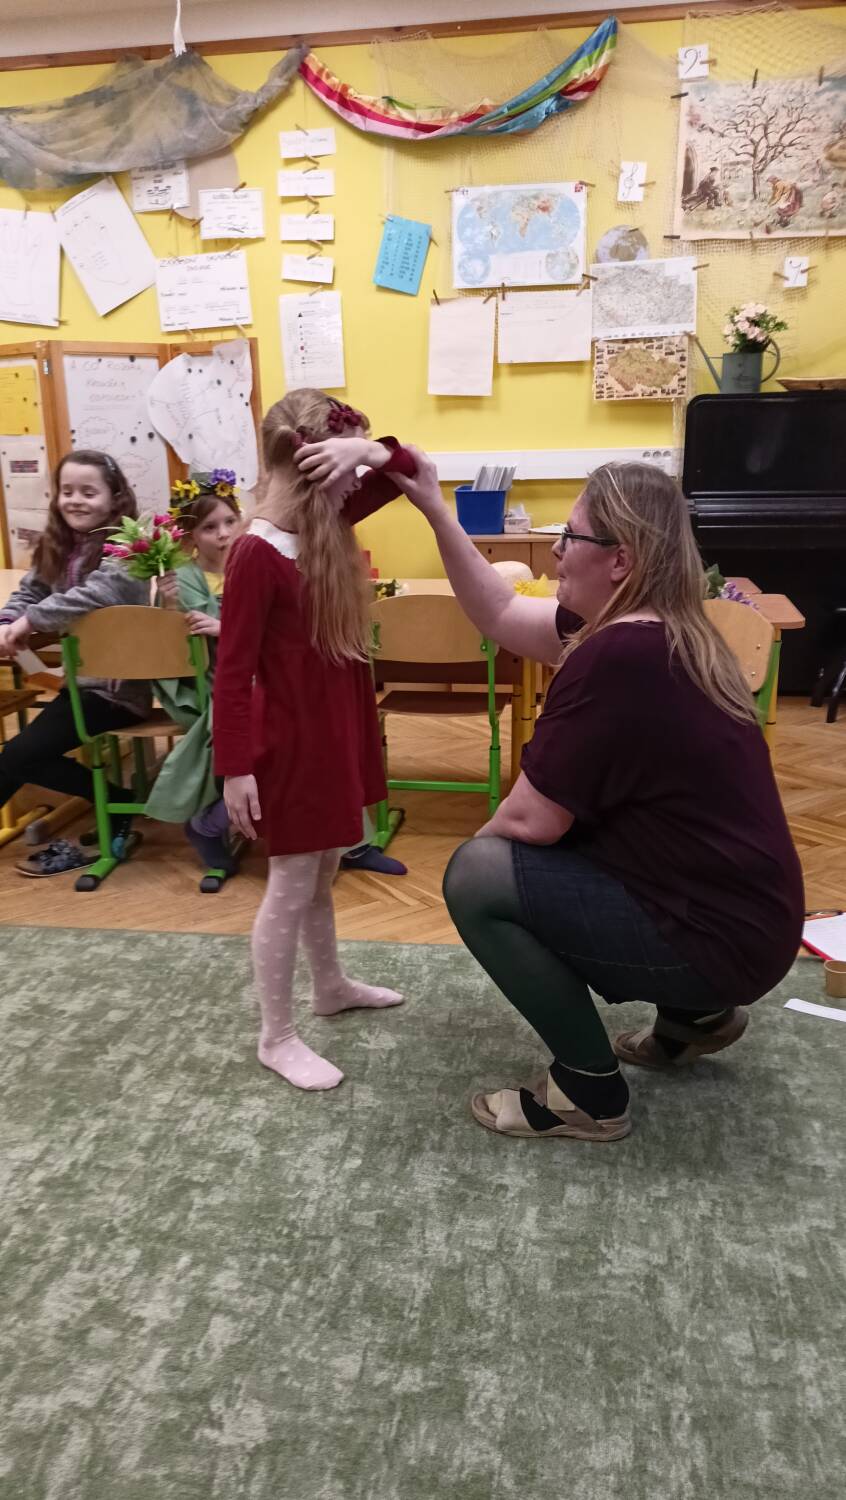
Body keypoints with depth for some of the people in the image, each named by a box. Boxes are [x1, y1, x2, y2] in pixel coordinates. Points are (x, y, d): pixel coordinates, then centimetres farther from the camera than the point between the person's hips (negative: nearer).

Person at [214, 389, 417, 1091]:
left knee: (323, 873, 24)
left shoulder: (326, 525, 4)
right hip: (291, 743, -9)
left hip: (337, 730, 9)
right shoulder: (257, 554, -20)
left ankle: (332, 985, 43)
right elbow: (232, 670, -20)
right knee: (291, 888, 3)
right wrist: (235, 768, -20)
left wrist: (371, 450, -11)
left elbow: (404, 472, 11)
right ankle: (277, 1037, 19)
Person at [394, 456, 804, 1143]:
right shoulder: (656, 627, 4)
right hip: (735, 908, 10)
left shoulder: (616, 657, -26)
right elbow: (501, 616, 11)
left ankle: (590, 1092, 3)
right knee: (505, 851, 23)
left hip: (720, 936, -9)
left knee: (475, 877, -11)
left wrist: (480, 838, 2)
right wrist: (435, 510, 7)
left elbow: (529, 818, -20)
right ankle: (695, 1014, 27)